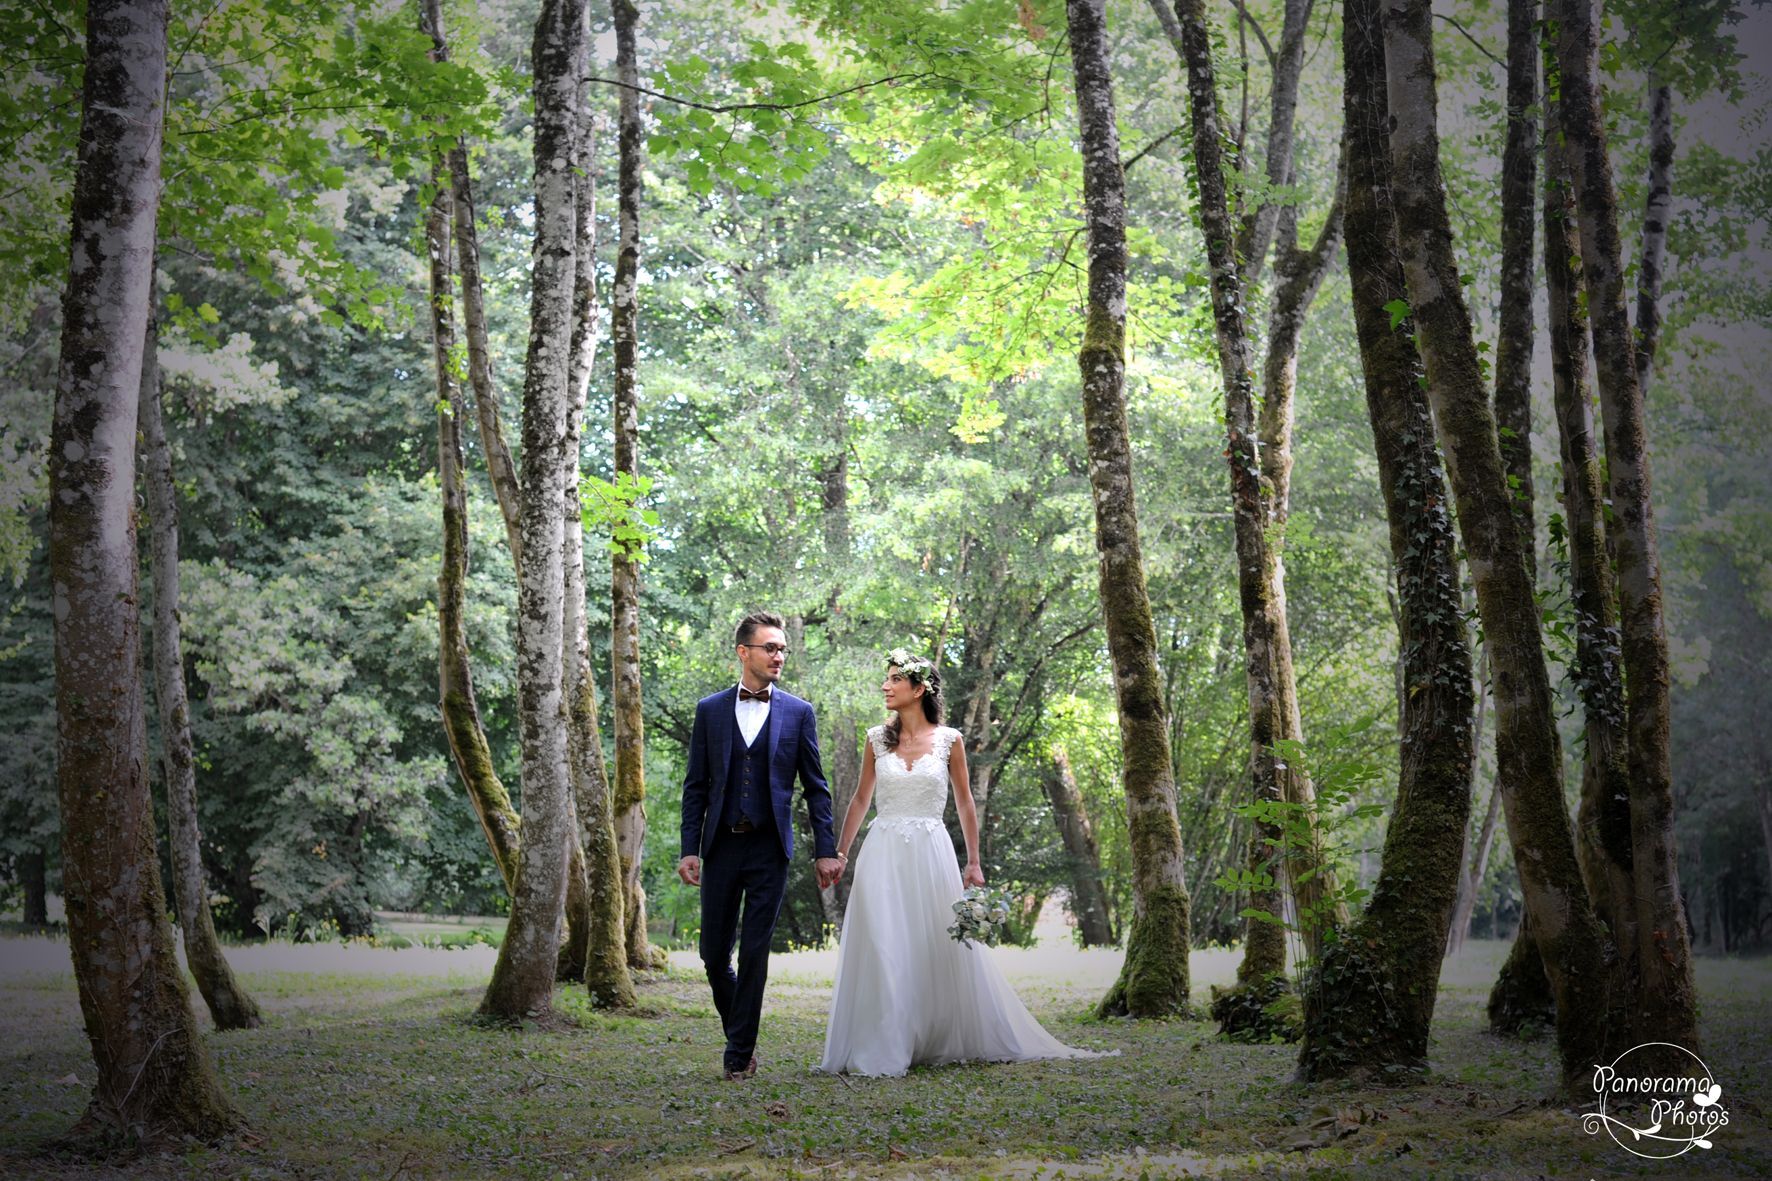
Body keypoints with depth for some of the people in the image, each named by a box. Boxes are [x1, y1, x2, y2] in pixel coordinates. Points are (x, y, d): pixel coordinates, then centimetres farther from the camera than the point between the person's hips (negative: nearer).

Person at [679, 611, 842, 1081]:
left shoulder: (798, 713, 3)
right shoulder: (710, 710, 5)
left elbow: (816, 788, 4)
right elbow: (696, 786, 6)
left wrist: (826, 850, -2)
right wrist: (689, 849, -2)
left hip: (769, 849, -1)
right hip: (721, 846, 1)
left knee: (754, 954, -1)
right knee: (714, 954, 5)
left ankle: (740, 1052, 8)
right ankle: (739, 1034, 27)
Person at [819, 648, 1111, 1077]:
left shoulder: (948, 740, 1)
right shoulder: (878, 739, 5)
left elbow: (965, 804, 6)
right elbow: (861, 799, 12)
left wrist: (974, 862, 3)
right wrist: (839, 852, 9)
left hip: (931, 853, -1)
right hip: (884, 853, 1)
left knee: (943, 949, 3)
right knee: (881, 953, -2)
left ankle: (951, 1042, 18)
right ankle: (881, 1051, 4)